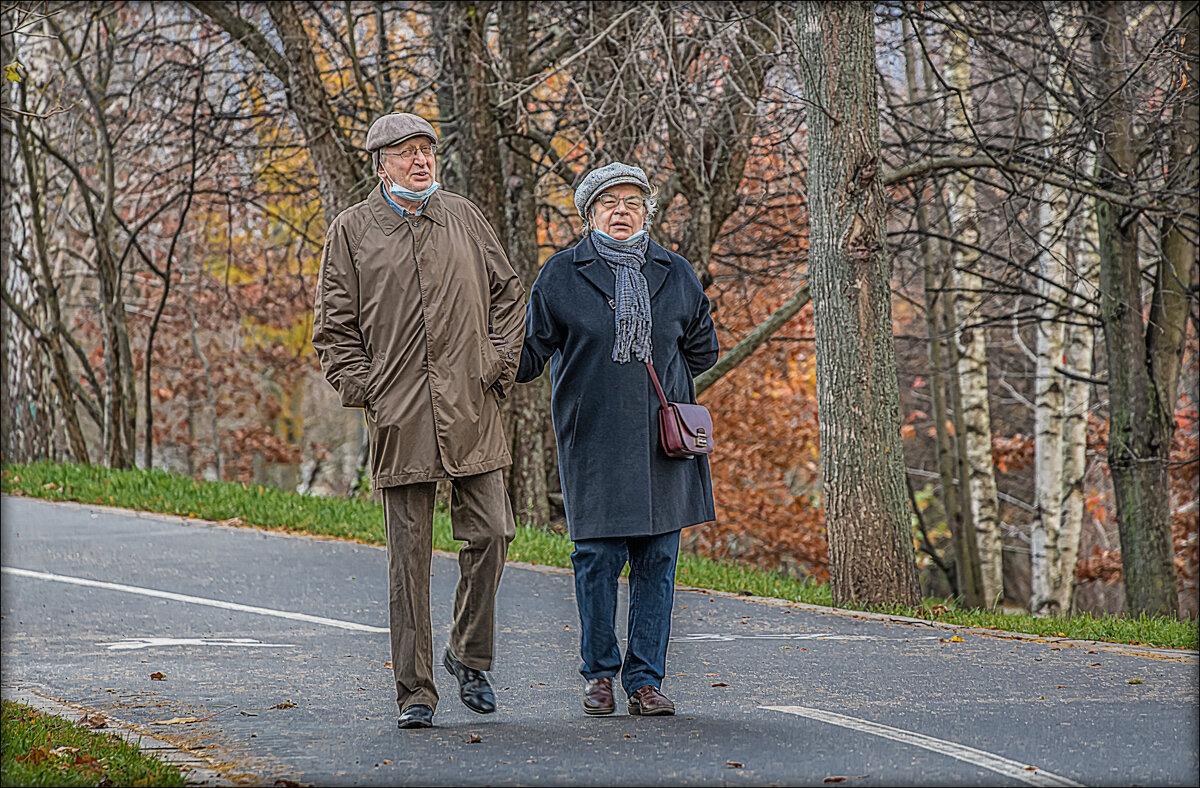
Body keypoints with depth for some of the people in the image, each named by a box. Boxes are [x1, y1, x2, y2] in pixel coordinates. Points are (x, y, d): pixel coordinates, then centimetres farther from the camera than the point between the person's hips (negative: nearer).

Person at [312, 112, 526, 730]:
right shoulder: (352, 231, 4)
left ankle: (470, 656, 19)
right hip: (399, 418, -2)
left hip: (470, 408, 2)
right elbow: (334, 326, 5)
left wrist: (501, 363, 7)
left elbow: (507, 294, 19)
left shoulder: (463, 217, 11)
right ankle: (414, 691, 6)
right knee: (409, 554, 0)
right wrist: (363, 389, -5)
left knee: (490, 533, -3)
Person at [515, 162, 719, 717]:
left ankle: (645, 679, 9)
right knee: (598, 555, -4)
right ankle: (599, 674, 11)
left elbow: (702, 347, 21)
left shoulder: (674, 274, 10)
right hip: (593, 438, -3)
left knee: (657, 559, 2)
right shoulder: (562, 275, 2)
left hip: (661, 439, 3)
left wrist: (660, 380, 13)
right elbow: (532, 350, 3)